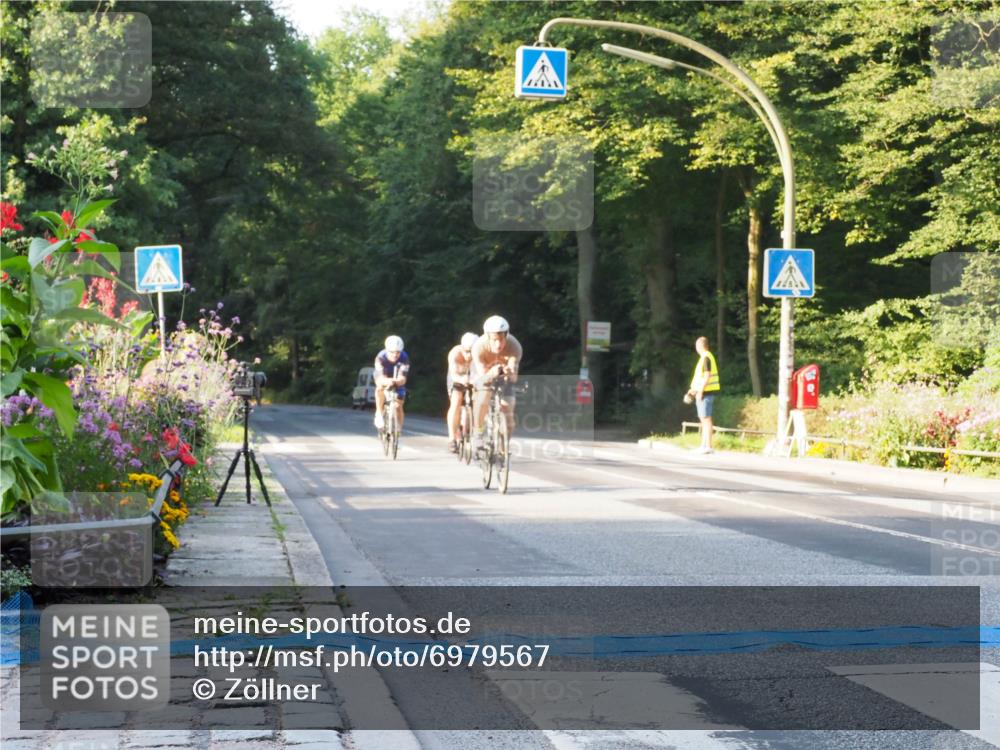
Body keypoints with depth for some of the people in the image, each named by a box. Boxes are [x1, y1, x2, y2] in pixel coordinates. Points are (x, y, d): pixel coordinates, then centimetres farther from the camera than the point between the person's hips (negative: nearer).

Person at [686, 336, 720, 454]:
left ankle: (708, 446, -10)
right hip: (703, 392, 10)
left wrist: (700, 391, -20)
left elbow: (707, 376, -20)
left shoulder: (706, 358, -13)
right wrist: (694, 389, 23)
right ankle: (704, 445, 18)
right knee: (703, 419, 13)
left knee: (706, 418, -9)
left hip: (705, 392, -10)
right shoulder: (705, 357, 17)